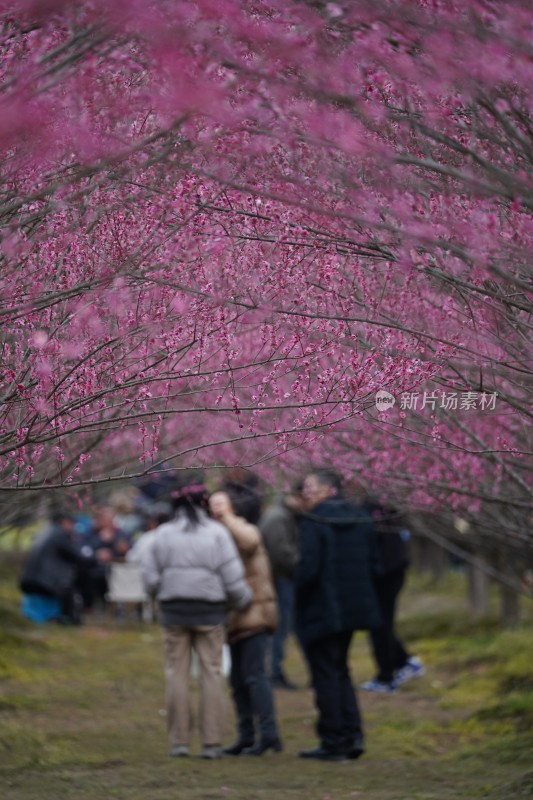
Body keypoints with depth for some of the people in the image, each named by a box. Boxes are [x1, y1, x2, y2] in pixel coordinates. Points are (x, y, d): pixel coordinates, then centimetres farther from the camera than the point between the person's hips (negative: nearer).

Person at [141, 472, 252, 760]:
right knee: (211, 673, 4)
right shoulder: (217, 533, -6)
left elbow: (150, 579, -1)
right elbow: (233, 579, -6)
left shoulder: (163, 534, -1)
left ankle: (179, 741, 6)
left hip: (174, 610, 1)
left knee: (177, 673, 7)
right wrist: (243, 601, 12)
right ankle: (212, 742, 1)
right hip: (210, 611, -1)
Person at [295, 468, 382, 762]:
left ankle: (332, 743, 4)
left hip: (320, 610, -8)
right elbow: (370, 563, 11)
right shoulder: (358, 519, 8)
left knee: (325, 675, 1)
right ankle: (352, 735, 15)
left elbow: (308, 567, -22)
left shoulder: (314, 521, -16)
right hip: (353, 607, 8)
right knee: (340, 671, 20)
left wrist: (298, 591, -6)